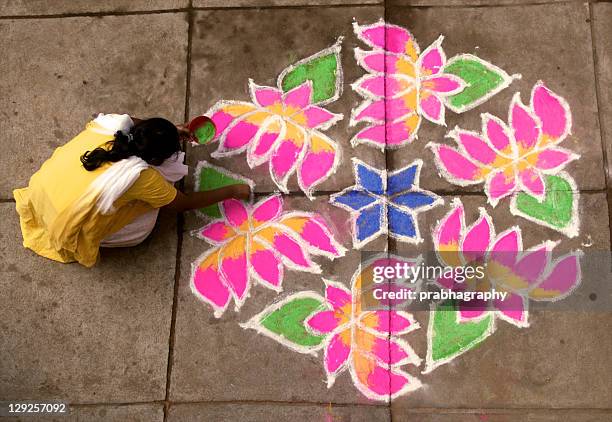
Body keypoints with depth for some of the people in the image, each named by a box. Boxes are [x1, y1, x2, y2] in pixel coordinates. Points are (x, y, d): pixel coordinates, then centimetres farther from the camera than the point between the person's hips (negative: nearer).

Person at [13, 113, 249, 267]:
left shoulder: (110, 125, -14)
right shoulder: (141, 176, -26)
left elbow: (129, 121, 14)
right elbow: (184, 204, -9)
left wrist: (172, 130, 17)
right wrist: (232, 191, -1)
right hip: (64, 228, -6)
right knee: (144, 226, 1)